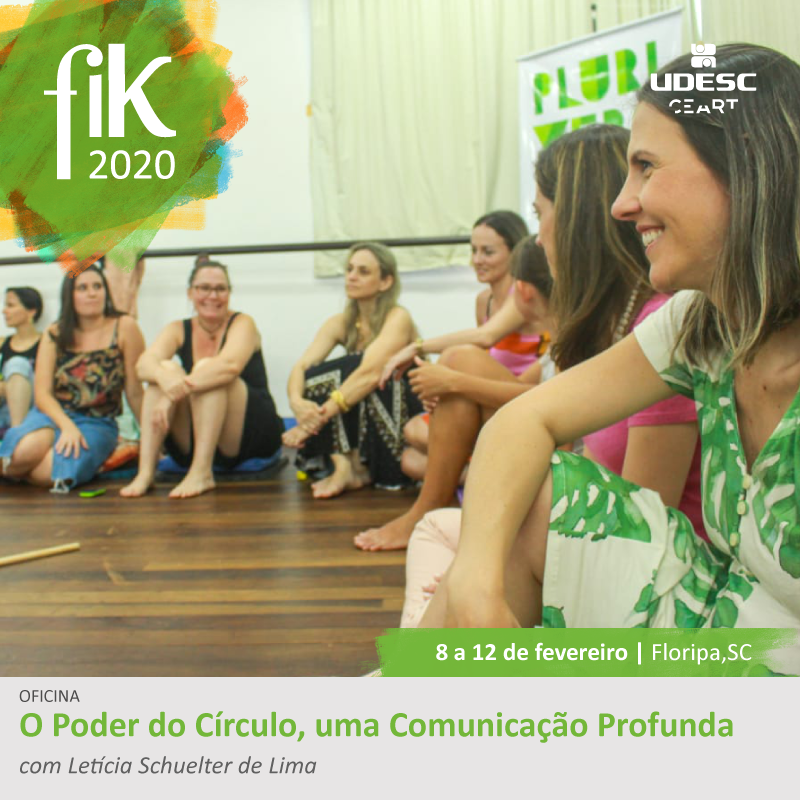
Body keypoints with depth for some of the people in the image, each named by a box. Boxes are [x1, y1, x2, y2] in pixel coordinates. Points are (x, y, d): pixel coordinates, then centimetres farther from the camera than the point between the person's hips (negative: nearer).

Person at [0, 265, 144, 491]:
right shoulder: (55, 335, 4)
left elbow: (134, 392, -5)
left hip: (97, 423, -3)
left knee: (44, 473, -29)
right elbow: (42, 393, -3)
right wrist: (67, 426, -20)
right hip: (54, 413, 3)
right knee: (26, 451, -30)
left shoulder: (124, 327, -5)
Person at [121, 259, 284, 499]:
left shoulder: (242, 324, -6)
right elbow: (144, 364, -14)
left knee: (207, 370, -25)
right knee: (166, 368, -18)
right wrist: (163, 376, -38)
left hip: (253, 437, -3)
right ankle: (146, 472, -25)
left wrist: (174, 394, -36)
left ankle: (202, 473, -32)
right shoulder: (179, 330, 6)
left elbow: (230, 365, -28)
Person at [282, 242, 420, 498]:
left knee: (353, 370, -28)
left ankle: (355, 467, -25)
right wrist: (297, 402, -33)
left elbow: (371, 373, -30)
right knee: (315, 377, -18)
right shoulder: (341, 323, 3)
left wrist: (321, 415, -37)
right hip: (356, 428, 5)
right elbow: (301, 367, -10)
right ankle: (343, 464, -24)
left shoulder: (398, 318, -13)